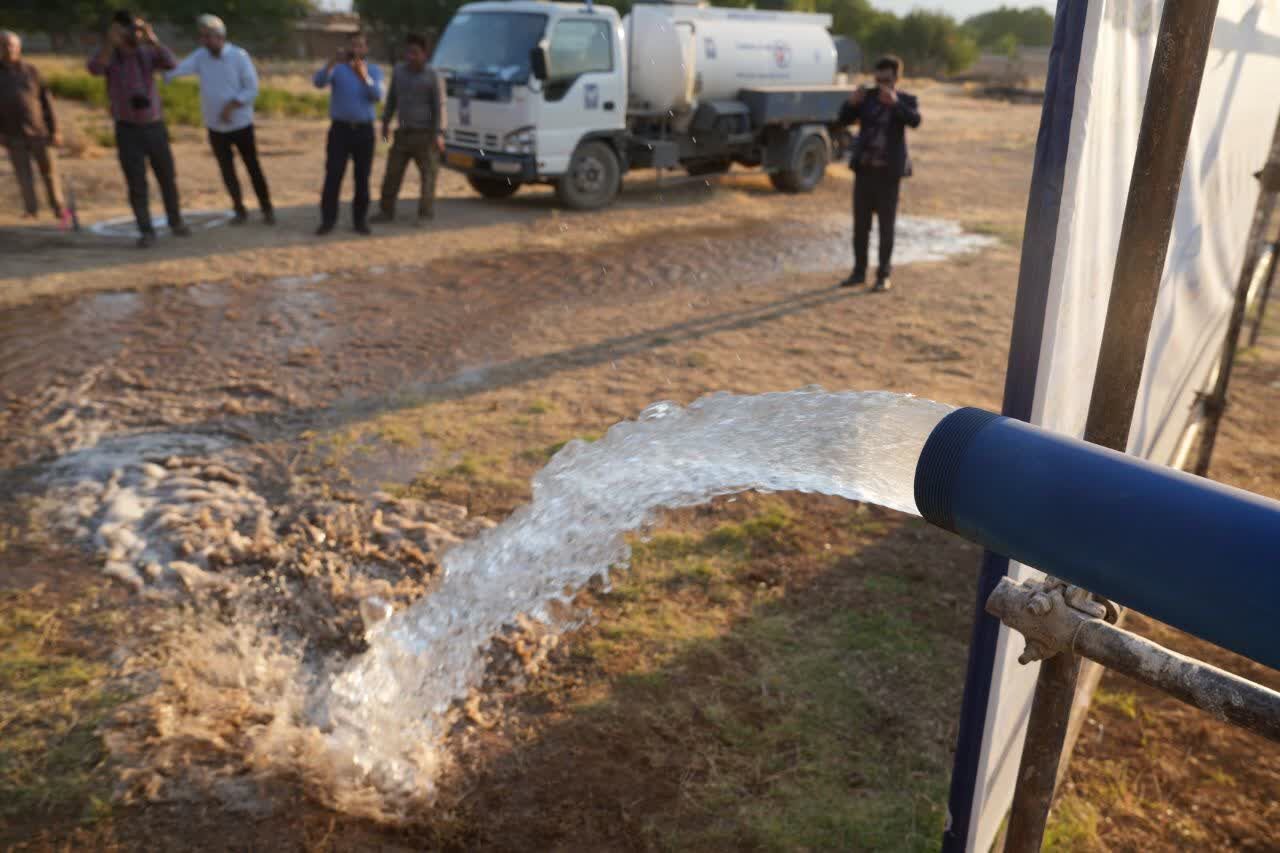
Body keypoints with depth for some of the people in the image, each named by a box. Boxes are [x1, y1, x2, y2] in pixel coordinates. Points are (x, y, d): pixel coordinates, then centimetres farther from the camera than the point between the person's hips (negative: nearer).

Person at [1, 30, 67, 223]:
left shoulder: (30, 70, 6)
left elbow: (46, 100, 5)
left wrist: (54, 129, -1)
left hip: (40, 132, 0)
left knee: (50, 172, 5)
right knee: (24, 177, 0)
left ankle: (59, 209, 18)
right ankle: (31, 212, 5)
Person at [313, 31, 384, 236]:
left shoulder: (374, 71, 8)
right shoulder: (337, 68, 4)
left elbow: (378, 96, -9)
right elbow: (318, 82, -15)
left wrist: (364, 76, -22)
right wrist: (333, 62, -27)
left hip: (364, 130, 1)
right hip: (340, 128, -1)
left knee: (362, 177, 4)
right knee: (333, 175, -5)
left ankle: (360, 219, 13)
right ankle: (328, 219, 0)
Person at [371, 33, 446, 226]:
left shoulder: (432, 76, -6)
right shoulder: (399, 71, 8)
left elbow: (439, 106, -9)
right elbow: (391, 99, 17)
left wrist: (439, 133, -17)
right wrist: (385, 122, 15)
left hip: (424, 134, -5)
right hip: (403, 132, 5)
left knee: (428, 174, -2)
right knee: (392, 172, 6)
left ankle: (426, 214, 5)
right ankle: (386, 211, 15)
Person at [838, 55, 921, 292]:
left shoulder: (906, 100, -2)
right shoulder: (867, 96, 5)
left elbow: (915, 121, -21)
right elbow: (844, 120, -2)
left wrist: (895, 103, -35)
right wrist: (852, 102, -21)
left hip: (888, 172, -3)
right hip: (864, 169, 3)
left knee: (886, 224, 1)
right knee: (860, 223, 7)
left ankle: (883, 275, 9)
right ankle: (859, 272, 17)